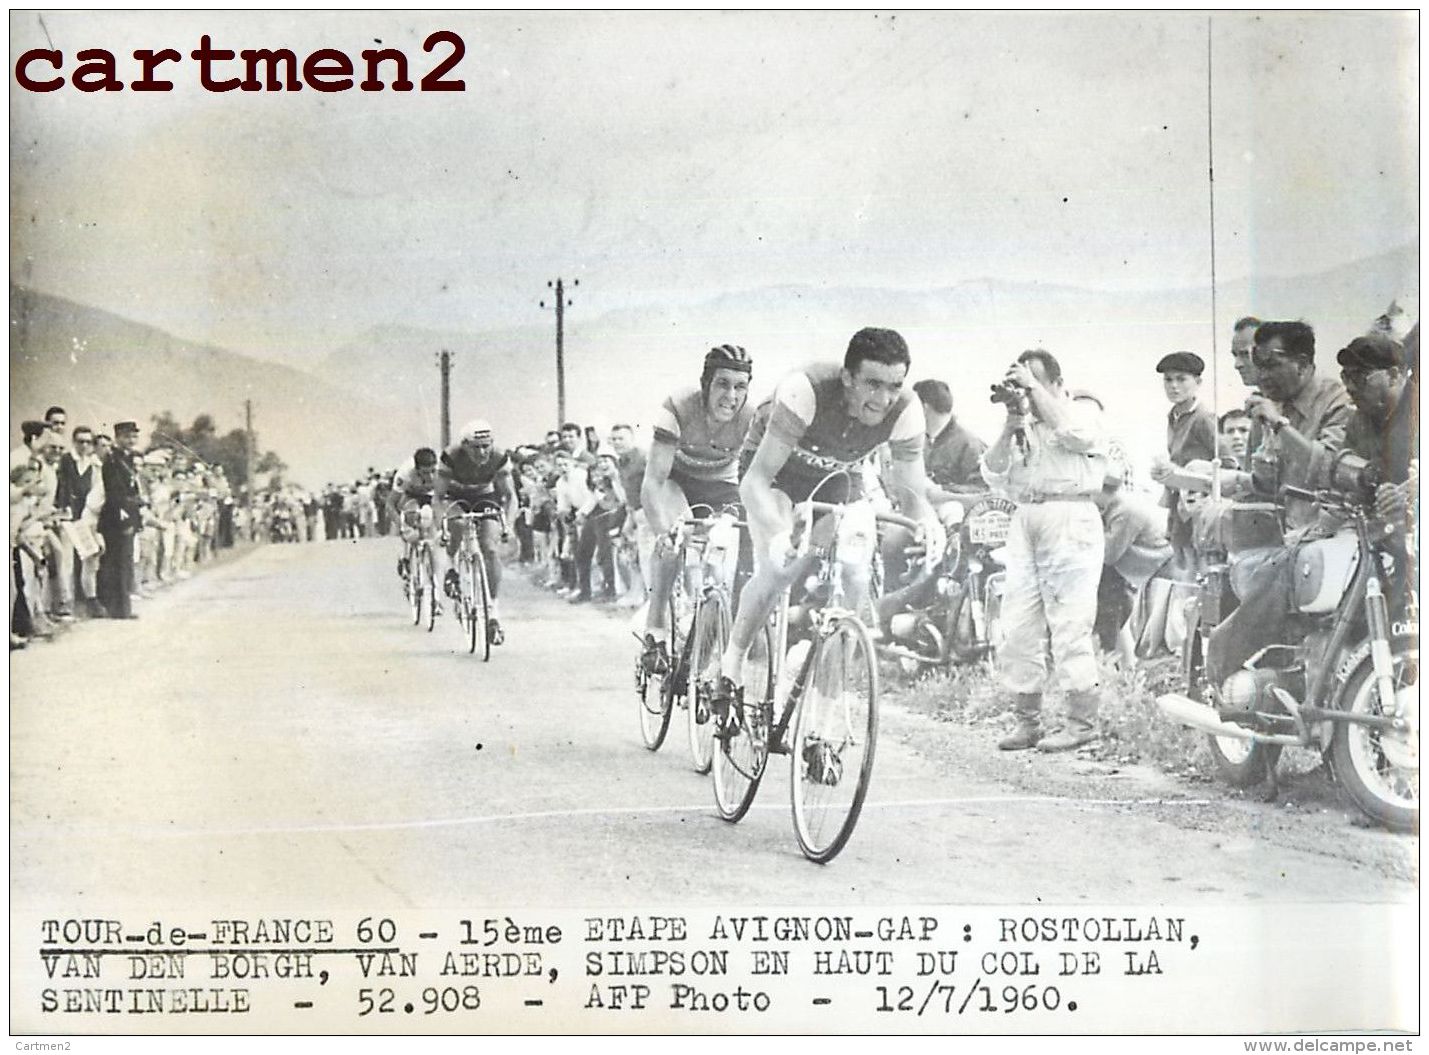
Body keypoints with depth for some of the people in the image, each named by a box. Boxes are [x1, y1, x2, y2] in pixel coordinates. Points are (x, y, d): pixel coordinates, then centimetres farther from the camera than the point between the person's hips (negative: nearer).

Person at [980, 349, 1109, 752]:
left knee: (1070, 623, -9)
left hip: (1069, 518, -6)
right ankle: (1027, 722, 8)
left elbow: (1072, 432, -18)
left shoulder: (1082, 414, 6)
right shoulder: (1022, 427, 22)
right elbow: (994, 476, 13)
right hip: (1026, 519, 6)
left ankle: (1082, 722, -5)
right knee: (1019, 624, 3)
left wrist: (1033, 386, -10)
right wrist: (1010, 428, 1)